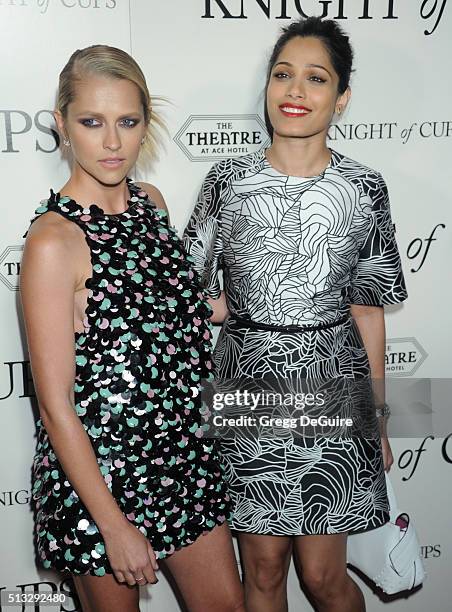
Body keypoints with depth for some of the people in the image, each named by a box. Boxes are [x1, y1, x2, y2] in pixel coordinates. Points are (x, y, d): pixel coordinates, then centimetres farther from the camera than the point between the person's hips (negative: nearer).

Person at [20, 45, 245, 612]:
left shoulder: (150, 201, 1)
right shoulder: (54, 240, -21)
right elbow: (55, 403, -20)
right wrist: (113, 525, -17)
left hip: (181, 452, 7)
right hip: (95, 466, -6)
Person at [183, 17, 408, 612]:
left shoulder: (364, 189, 0)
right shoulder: (229, 179, 0)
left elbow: (367, 311, 4)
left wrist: (378, 418, 6)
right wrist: (243, 316, -7)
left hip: (332, 389, 0)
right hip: (248, 387, 1)